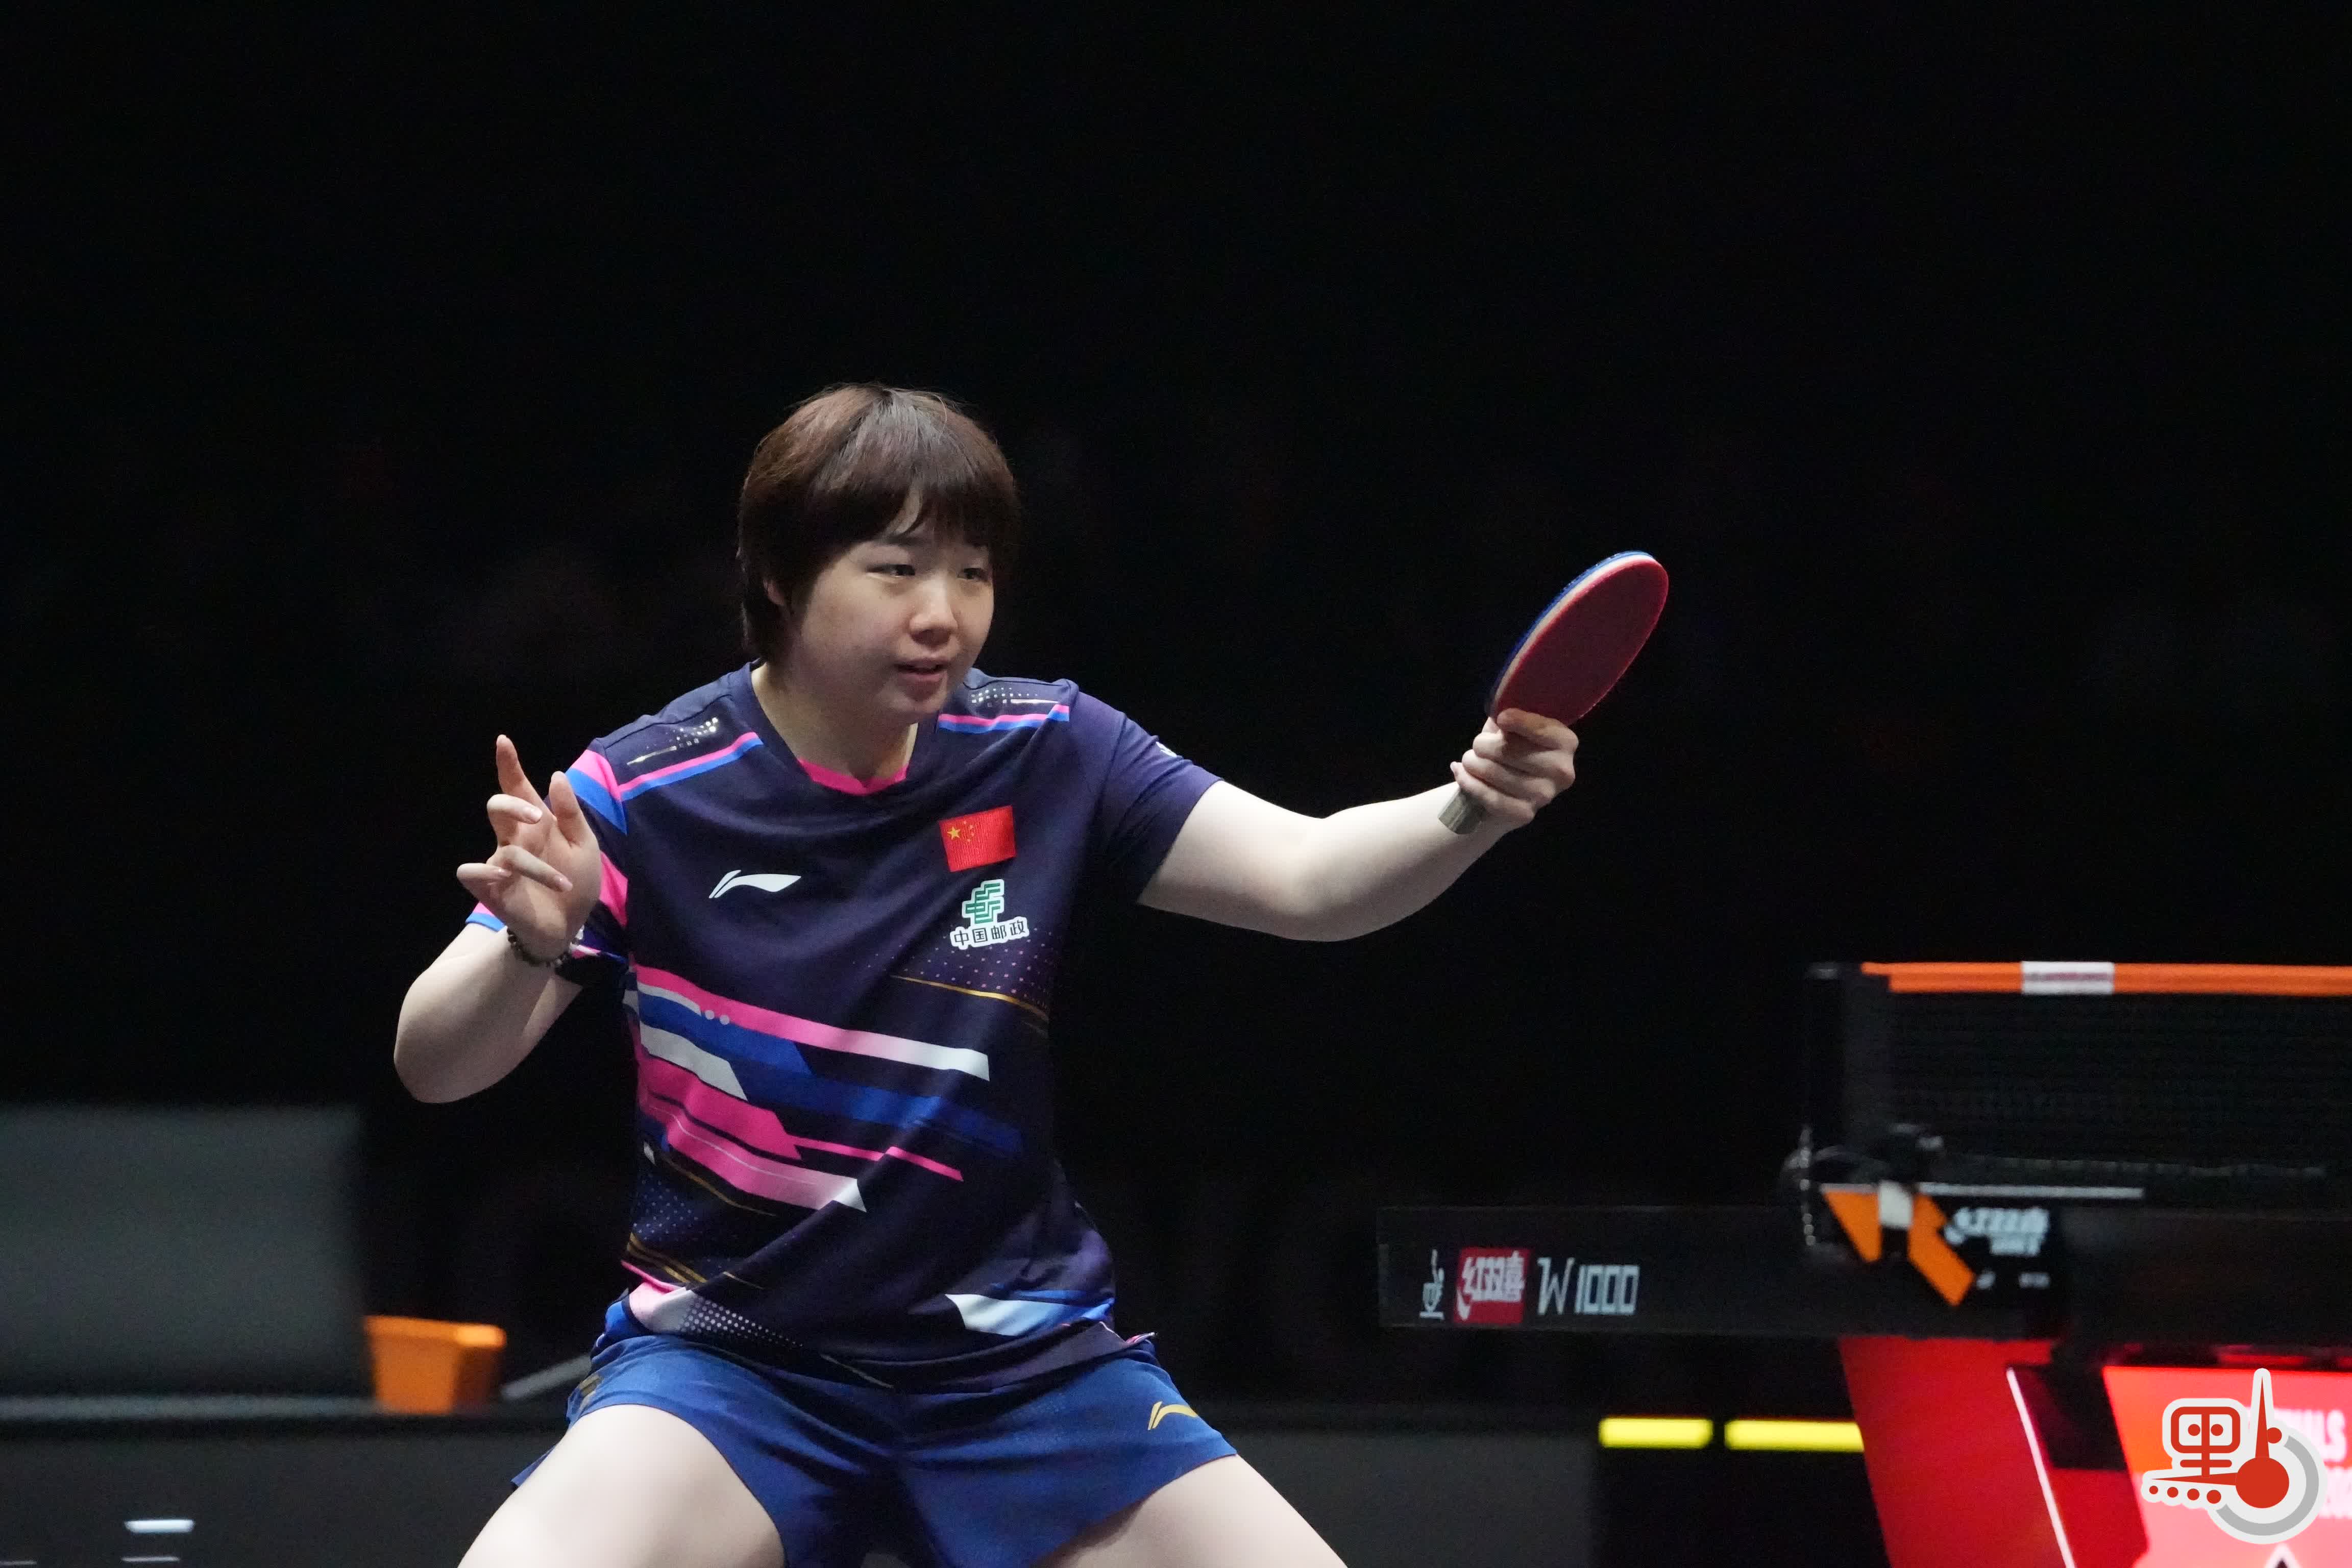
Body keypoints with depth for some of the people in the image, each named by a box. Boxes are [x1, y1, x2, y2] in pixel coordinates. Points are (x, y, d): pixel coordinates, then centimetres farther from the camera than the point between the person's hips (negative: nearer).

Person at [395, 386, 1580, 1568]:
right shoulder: (647, 794, -9)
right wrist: (533, 946, -33)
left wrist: (1469, 813, -31)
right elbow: (435, 1065, -11)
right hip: (727, 1355, -3)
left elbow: (1303, 879, -10)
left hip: (1020, 1363, 3)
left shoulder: (1047, 756, -2)